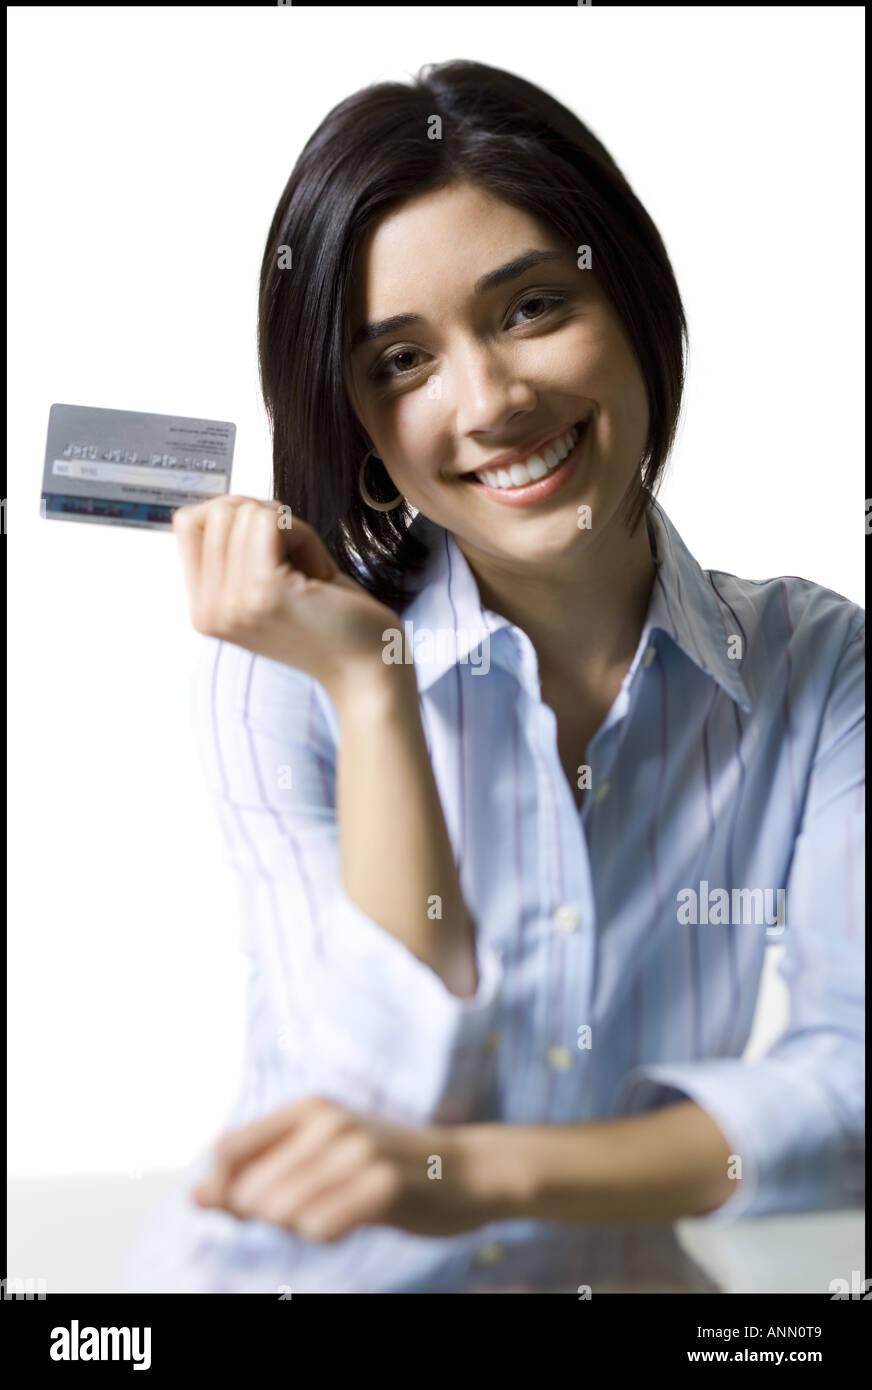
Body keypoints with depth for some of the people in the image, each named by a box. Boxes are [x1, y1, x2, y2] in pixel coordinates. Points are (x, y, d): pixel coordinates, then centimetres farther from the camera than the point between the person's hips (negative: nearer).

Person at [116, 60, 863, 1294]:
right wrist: (368, 687, -19)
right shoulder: (278, 673, -8)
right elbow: (397, 1103, -14)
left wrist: (488, 1169, -22)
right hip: (300, 1272, -2)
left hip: (625, 1267, 2)